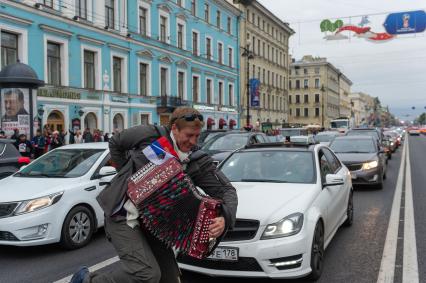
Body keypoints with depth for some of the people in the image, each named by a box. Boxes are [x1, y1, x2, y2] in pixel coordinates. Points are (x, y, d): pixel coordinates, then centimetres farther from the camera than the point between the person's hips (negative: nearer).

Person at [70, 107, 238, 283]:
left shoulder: (198, 161, -7)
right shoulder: (149, 135, -13)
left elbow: (226, 190, -6)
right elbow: (115, 143, 5)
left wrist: (225, 218, -25)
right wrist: (127, 174, 3)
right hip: (122, 217, -5)